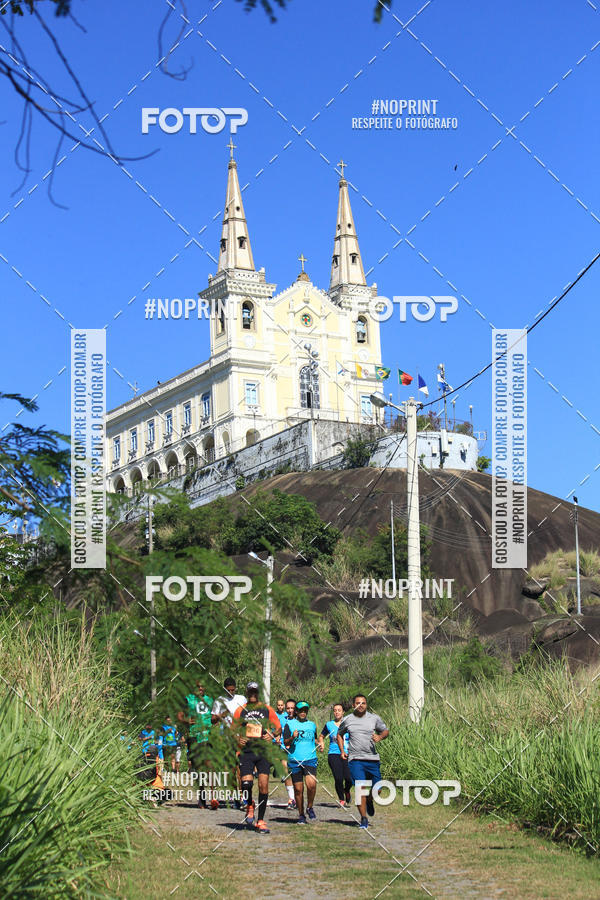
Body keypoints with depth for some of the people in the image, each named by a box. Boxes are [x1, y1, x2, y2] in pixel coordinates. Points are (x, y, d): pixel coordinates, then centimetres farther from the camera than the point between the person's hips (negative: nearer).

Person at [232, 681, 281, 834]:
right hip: (246, 751, 0)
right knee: (246, 782, -17)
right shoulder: (240, 710, 11)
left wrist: (272, 735, -9)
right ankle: (249, 806, 16)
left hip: (263, 751, 0)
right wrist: (238, 739, -5)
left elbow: (279, 728, 12)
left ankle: (260, 821, 2)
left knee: (263, 785, -8)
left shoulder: (267, 709, 9)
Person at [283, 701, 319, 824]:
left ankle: (310, 807, 3)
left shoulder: (312, 725, 15)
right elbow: (285, 742, -1)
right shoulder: (289, 724, 5)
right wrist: (292, 737, -20)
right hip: (294, 761, -1)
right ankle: (301, 814, 17)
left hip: (310, 759, 1)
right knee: (298, 789, 3)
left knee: (311, 784, -20)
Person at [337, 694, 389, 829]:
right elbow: (340, 734, 21)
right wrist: (342, 751, 10)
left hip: (372, 759, 1)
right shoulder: (347, 720, 5)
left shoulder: (374, 718, 4)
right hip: (355, 760, -1)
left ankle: (369, 801, 40)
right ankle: (364, 819, -5)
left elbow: (386, 731, 15)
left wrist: (380, 737, -8)